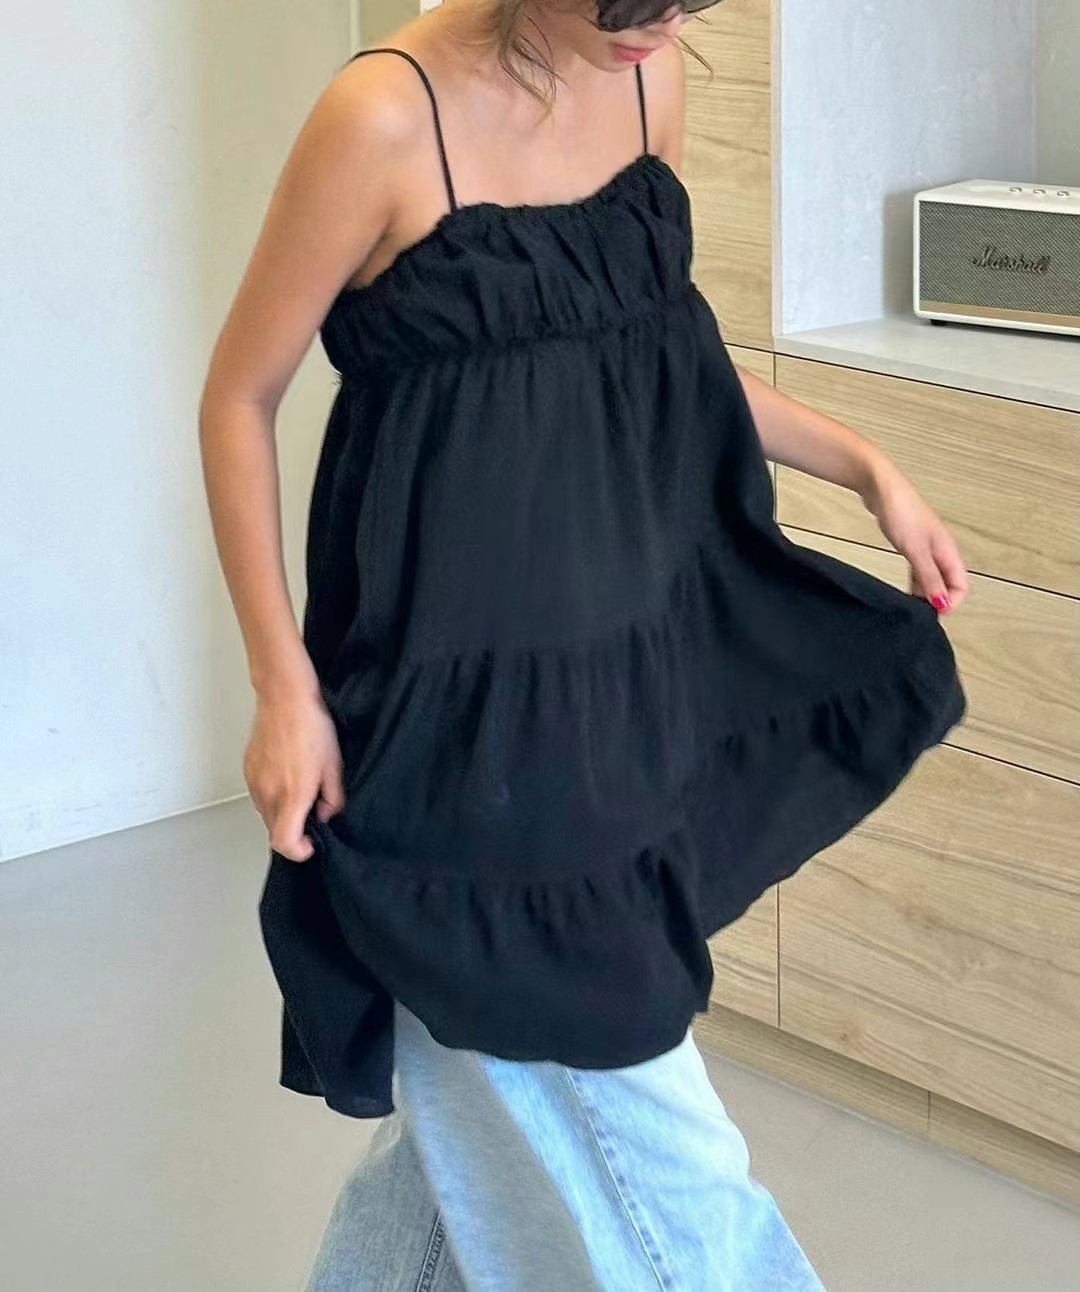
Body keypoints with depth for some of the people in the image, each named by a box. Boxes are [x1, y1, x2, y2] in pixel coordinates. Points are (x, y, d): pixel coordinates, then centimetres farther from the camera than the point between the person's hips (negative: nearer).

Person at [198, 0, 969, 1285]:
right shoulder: (387, 116, -18)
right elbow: (238, 398, -9)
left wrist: (866, 466, 12)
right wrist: (285, 684, -12)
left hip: (627, 655, 7)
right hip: (462, 690, -6)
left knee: (494, 1092, 20)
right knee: (621, 1132, 3)